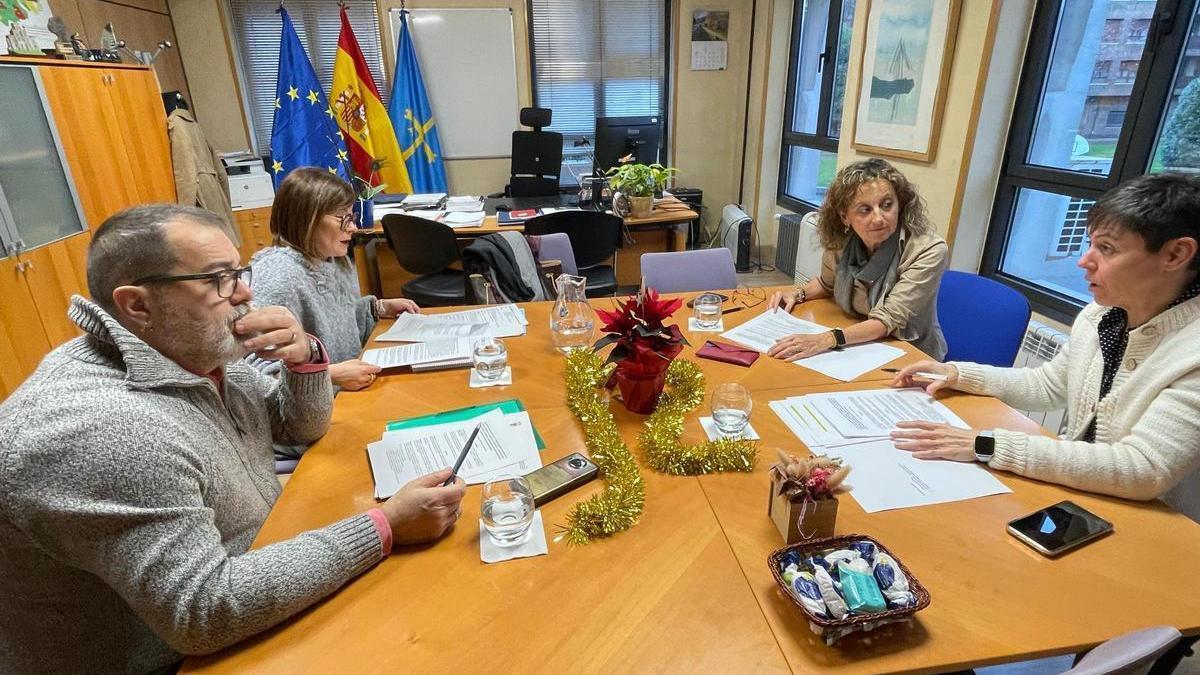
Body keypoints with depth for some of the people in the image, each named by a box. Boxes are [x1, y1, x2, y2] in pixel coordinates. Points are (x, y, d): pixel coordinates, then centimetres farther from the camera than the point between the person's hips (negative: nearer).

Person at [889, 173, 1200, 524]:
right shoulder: (1101, 315, -2)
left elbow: (1143, 470, -30)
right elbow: (1048, 384, 12)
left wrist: (987, 444, -33)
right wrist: (958, 374, -2)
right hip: (1075, 500, 6)